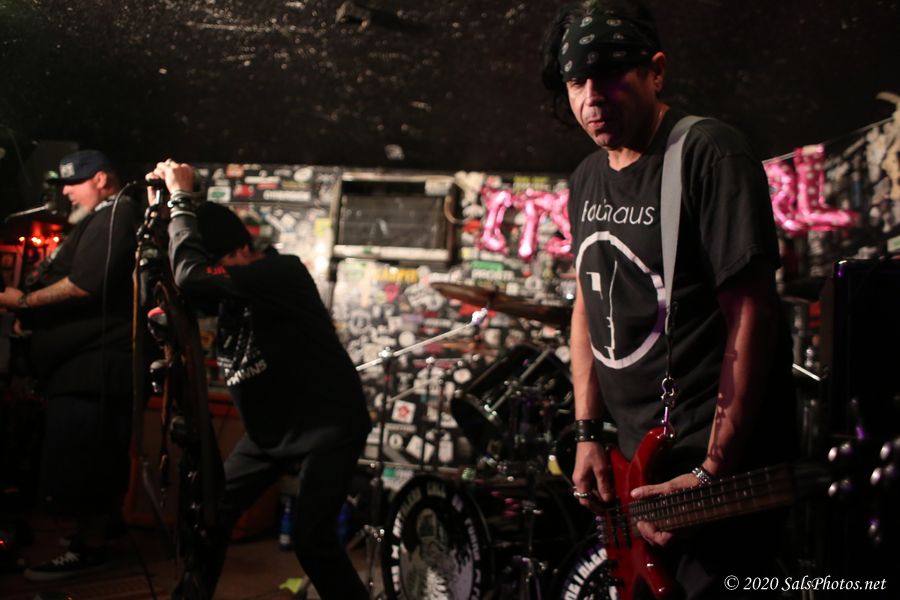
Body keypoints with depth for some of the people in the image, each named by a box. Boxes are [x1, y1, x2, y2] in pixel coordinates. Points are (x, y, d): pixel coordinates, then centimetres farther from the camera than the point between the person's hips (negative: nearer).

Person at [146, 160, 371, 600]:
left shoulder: (282, 272, -24)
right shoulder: (231, 281, 2)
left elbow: (191, 276, -36)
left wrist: (182, 198, -26)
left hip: (328, 427, -8)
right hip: (270, 429, 8)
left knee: (310, 536, -21)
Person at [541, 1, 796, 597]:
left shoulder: (710, 155, -15)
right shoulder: (587, 179, 9)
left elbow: (752, 312, -19)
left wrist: (713, 471, -21)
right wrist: (588, 433, 6)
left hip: (715, 466, -7)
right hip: (634, 463, 8)